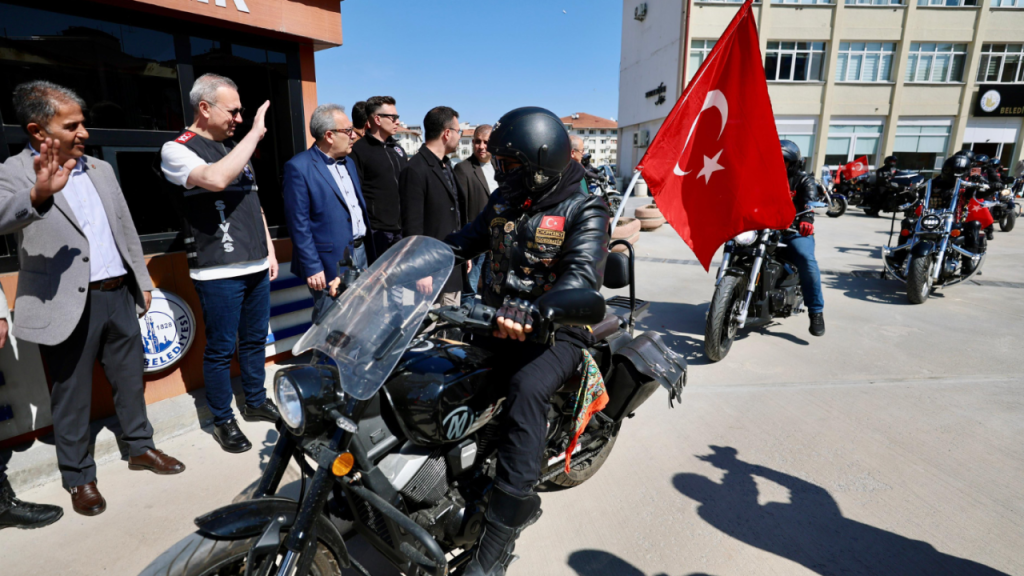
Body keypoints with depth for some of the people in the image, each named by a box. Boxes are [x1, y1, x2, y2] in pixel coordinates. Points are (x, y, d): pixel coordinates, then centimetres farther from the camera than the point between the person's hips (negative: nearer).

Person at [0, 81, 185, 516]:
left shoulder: (100, 169, 10)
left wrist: (142, 281, 14)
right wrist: (39, 195, -48)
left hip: (119, 295, 5)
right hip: (69, 306, -5)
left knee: (131, 380, 17)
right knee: (72, 397, 9)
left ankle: (140, 447, 35)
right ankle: (79, 477, 25)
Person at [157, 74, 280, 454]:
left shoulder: (234, 147, 15)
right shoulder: (177, 149, -8)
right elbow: (215, 179, -30)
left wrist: (269, 250, 16)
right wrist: (255, 134, -21)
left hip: (256, 266, 7)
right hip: (218, 272, -7)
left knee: (255, 340, 16)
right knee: (220, 349, 4)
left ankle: (256, 402, 33)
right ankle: (223, 420, 20)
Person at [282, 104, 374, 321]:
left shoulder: (347, 161, 12)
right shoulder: (299, 167, -13)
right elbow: (299, 223, -15)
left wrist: (367, 247, 15)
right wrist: (312, 267, -16)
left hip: (360, 253, 7)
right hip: (331, 261, -7)